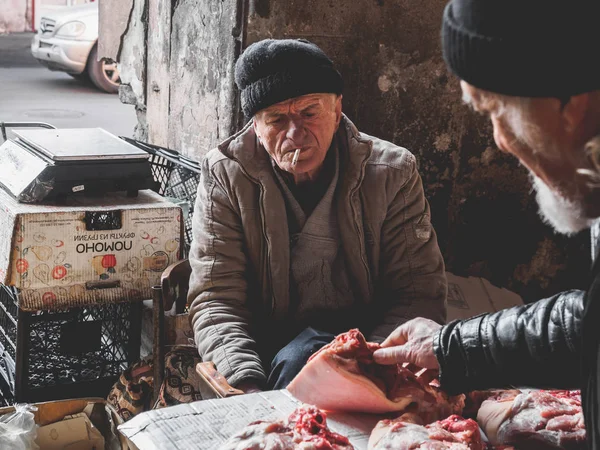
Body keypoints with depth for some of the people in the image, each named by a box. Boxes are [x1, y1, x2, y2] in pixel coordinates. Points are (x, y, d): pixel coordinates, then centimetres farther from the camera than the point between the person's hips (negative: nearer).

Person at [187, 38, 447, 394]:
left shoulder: (392, 172, -3)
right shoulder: (225, 176, -3)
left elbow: (420, 295, -4)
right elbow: (216, 300, -6)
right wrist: (248, 388, -24)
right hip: (265, 348, 0)